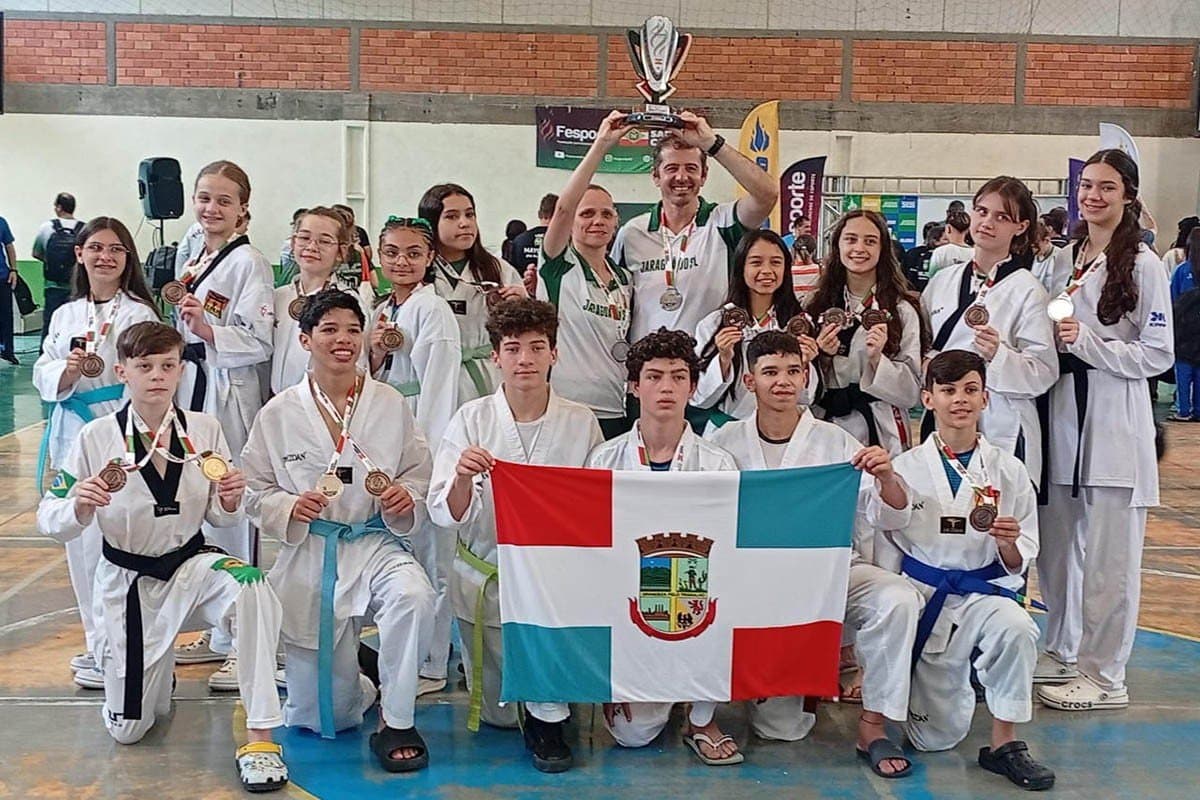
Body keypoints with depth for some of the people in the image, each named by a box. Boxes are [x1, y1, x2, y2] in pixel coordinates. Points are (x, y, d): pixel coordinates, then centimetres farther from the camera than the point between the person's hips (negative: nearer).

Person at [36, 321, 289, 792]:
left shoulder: (204, 430, -6)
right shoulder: (97, 438, -12)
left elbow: (219, 518, 3)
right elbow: (50, 522, -8)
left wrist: (229, 502, -20)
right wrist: (80, 507, -31)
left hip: (191, 564, 1)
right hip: (127, 580, 0)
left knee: (251, 590, -36)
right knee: (127, 728, 6)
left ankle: (259, 737, -27)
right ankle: (156, 671, 43)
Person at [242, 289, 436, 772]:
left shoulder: (391, 405, 1)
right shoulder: (278, 414, 0)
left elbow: (419, 477, 6)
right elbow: (255, 492, 4)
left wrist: (405, 500, -16)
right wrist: (290, 508, -16)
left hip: (376, 545, 0)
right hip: (309, 555, 0)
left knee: (413, 597, -37)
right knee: (321, 719, 1)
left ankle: (397, 722, -14)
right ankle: (354, 685, 41)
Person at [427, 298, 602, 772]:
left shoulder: (581, 423, -3)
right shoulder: (472, 419, -5)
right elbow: (447, 515, -11)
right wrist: (463, 478, -32)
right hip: (486, 577, 0)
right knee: (499, 716, 4)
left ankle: (548, 717, -11)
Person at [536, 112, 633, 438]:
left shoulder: (624, 278, 17)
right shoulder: (558, 265, -1)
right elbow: (562, 207, -18)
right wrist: (601, 145, -21)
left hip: (616, 414, 6)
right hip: (564, 411, -5)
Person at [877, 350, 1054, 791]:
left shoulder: (1007, 470, -1)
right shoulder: (905, 468, -3)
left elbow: (1019, 562, 3)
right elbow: (885, 552, 4)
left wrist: (1008, 545, -20)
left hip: (984, 591, 0)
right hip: (923, 598, 0)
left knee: (1016, 630, -36)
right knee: (935, 738, 3)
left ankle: (1004, 743, -15)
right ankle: (953, 683, 39)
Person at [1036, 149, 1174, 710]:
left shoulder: (1142, 264, -7)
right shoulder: (1067, 258, 12)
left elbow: (1158, 354, -10)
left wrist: (1086, 341, -17)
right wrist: (1053, 337, 3)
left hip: (1114, 421, -6)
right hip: (1062, 414, 6)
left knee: (1108, 557, 0)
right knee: (1056, 546, 12)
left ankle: (1104, 675, 11)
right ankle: (1063, 653, 28)